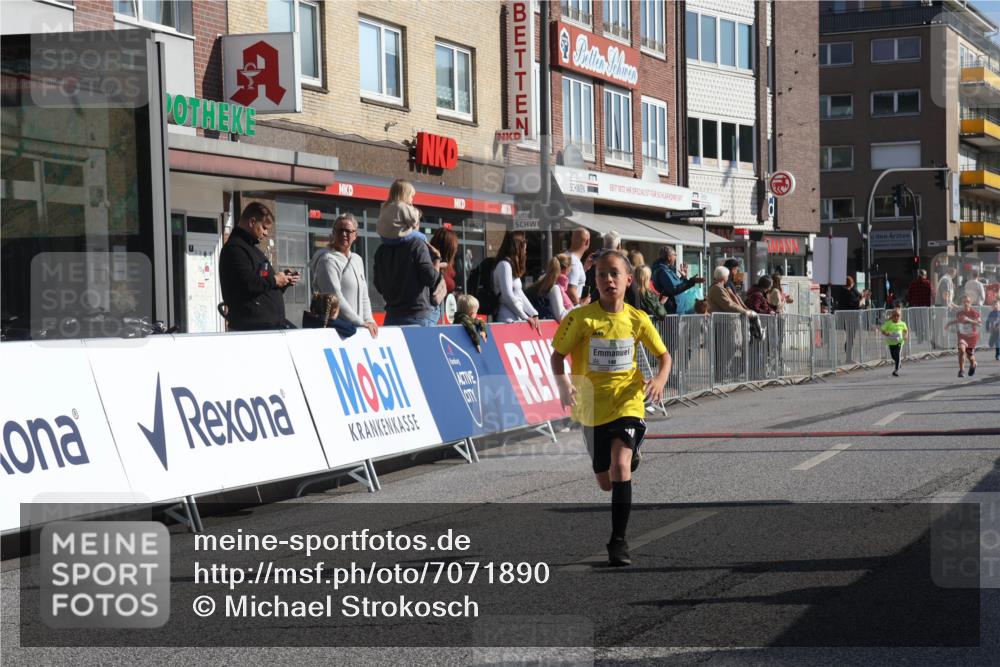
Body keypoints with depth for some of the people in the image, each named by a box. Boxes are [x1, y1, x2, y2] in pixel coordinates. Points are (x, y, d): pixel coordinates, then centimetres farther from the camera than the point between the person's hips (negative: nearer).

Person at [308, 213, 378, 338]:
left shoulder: (357, 260, 18)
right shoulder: (328, 261, -8)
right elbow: (335, 298, -16)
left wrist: (369, 321, 4)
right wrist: (360, 323, -17)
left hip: (357, 328, 7)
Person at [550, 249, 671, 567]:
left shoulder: (637, 319, -4)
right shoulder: (582, 318, -9)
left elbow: (664, 354, 8)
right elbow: (558, 354, -3)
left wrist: (660, 379, -12)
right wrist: (563, 383, -22)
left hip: (628, 403, -1)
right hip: (593, 407, 1)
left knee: (620, 465, -23)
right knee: (606, 482, 12)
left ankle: (618, 541, -15)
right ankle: (632, 457, 50)